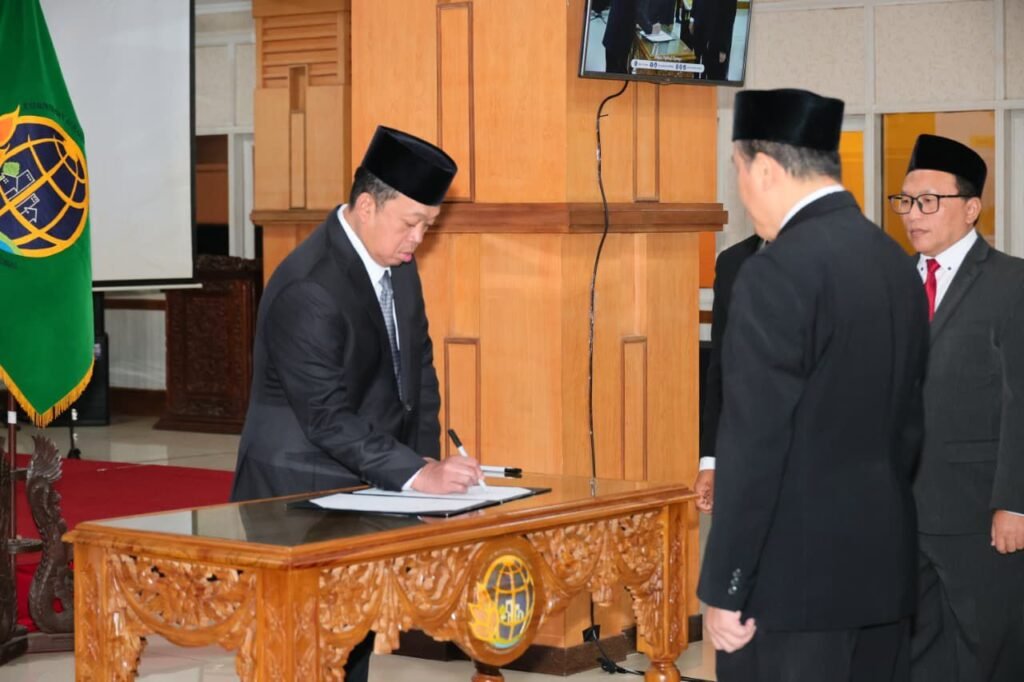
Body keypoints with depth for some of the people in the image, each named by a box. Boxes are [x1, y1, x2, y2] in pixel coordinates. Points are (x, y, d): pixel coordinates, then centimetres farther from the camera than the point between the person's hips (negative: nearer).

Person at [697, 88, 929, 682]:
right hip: (884, 565, 8)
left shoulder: (778, 273, -16)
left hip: (795, 573, -8)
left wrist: (724, 589, -12)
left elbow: (754, 446, -18)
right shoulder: (897, 263, 8)